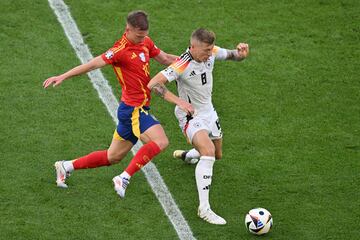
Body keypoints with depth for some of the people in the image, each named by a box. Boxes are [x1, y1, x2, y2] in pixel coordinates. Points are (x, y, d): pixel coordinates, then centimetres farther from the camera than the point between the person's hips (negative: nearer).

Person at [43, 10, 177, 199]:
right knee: (160, 142, -24)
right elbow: (94, 64, -19)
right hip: (132, 110, -9)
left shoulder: (146, 42, 7)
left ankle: (67, 166, 27)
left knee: (113, 157, 17)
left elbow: (165, 59, 20)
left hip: (136, 110, 9)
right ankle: (124, 179, -21)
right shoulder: (121, 50, -17)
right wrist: (63, 77, -20)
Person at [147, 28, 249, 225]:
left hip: (208, 111, 8)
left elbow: (232, 56, 6)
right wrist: (179, 101, -40)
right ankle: (204, 209, -26)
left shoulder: (211, 53, -10)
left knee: (217, 155, 22)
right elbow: (153, 84, -34)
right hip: (190, 116, -8)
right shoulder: (182, 65, -29)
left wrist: (240, 52, -19)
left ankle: (185, 155, 56)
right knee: (208, 152, -29)